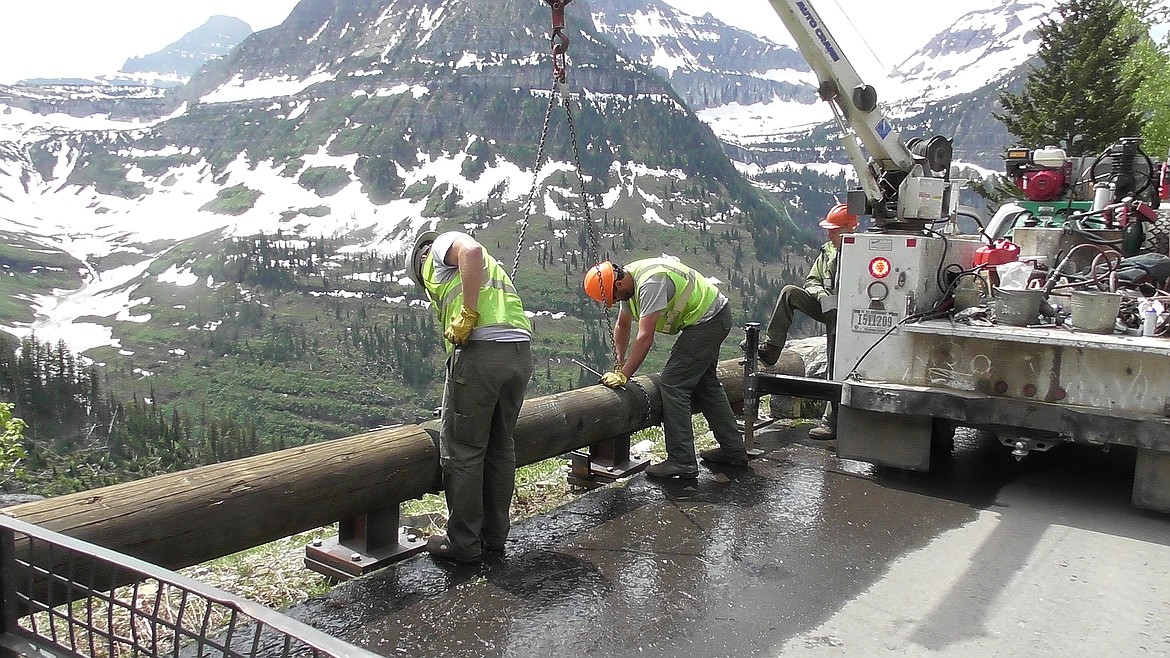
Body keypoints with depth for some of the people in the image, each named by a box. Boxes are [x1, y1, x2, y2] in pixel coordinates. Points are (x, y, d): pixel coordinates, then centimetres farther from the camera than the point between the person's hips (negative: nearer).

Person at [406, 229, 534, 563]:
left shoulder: (441, 245, 12)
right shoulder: (490, 266, 35)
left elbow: (472, 250, -14)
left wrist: (468, 314, -17)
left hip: (480, 349, -8)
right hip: (521, 351, 8)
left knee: (461, 451, 4)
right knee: (500, 448, 18)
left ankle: (463, 544, 13)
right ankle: (494, 535, 29)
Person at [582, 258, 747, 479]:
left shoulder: (650, 283, -29)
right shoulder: (628, 283, 2)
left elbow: (645, 337, -31)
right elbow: (622, 326, 14)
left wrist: (623, 375, -27)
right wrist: (620, 365, 8)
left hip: (707, 320, -11)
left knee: (673, 384, -13)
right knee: (705, 384, 20)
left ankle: (682, 462, -10)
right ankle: (733, 450, 30)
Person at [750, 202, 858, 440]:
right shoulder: (828, 251, 6)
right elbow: (811, 281, 10)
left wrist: (836, 302, -26)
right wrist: (821, 294, -11)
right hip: (828, 310, 7)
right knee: (790, 292, -11)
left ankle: (831, 423, 2)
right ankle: (770, 349, -13)